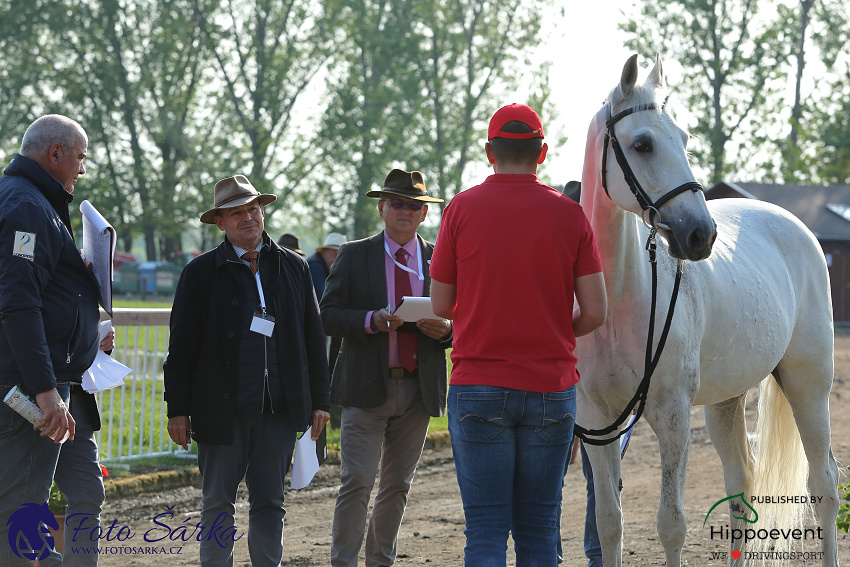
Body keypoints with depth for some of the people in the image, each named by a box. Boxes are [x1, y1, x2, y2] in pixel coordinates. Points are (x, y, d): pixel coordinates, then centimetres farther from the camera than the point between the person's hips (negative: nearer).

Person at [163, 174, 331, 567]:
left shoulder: (294, 268, 10)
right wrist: (178, 410, -4)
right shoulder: (201, 272, 2)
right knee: (218, 504, 4)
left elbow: (313, 339, 12)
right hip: (222, 410, -2)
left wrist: (319, 400, 8)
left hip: (279, 410, 2)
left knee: (270, 504, 7)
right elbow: (182, 347, 1)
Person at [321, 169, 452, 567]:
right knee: (356, 482, -9)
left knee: (398, 485, 11)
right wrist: (371, 321, -18)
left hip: (419, 389, 3)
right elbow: (329, 316, -2)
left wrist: (445, 330, -12)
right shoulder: (354, 256, 4)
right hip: (366, 386, -3)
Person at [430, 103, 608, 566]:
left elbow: (441, 306, 2)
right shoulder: (569, 215, 1)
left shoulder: (462, 209, -2)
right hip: (551, 388, 1)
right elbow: (594, 312, -3)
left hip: (477, 386, -1)